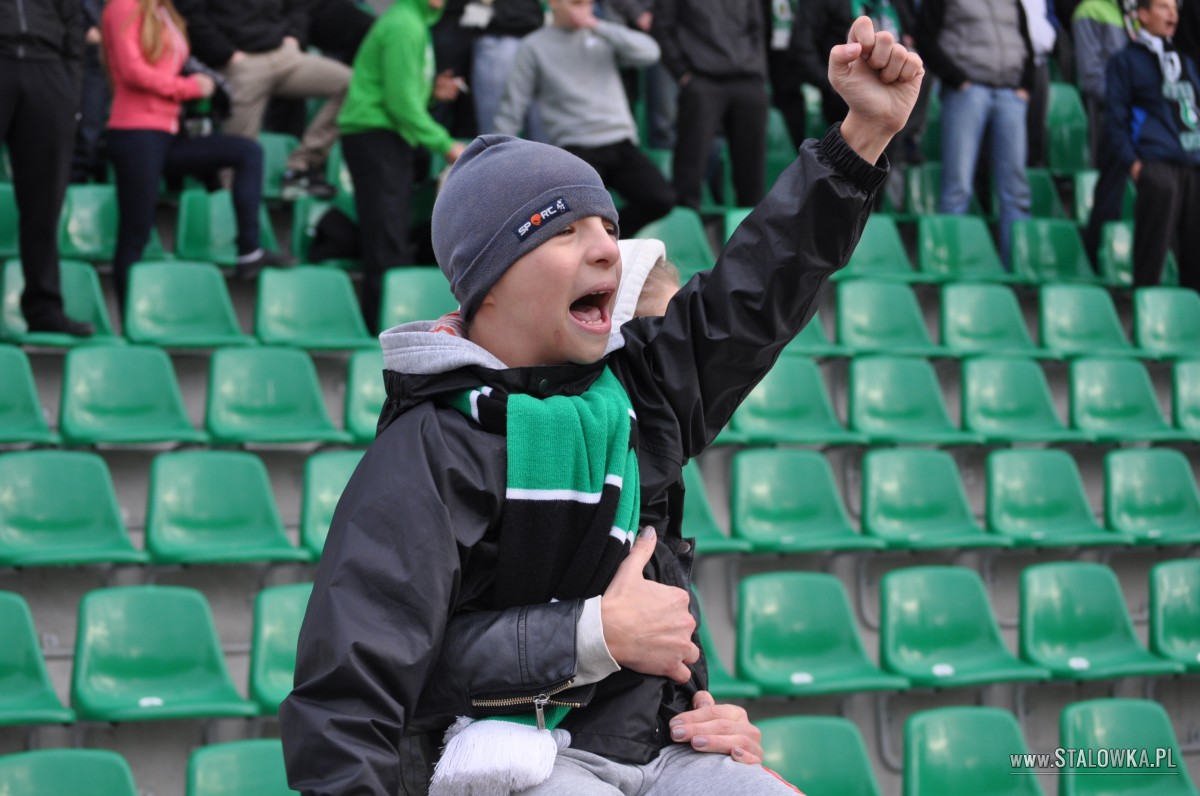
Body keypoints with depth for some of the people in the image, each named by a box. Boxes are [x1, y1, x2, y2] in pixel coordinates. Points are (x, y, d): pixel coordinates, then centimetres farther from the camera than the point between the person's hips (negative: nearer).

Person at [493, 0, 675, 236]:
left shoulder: (603, 36, 14)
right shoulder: (534, 46, 6)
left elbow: (649, 52, -2)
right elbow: (513, 107, 7)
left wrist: (598, 26, -7)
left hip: (622, 143, 4)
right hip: (577, 149, -3)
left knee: (662, 199, -15)